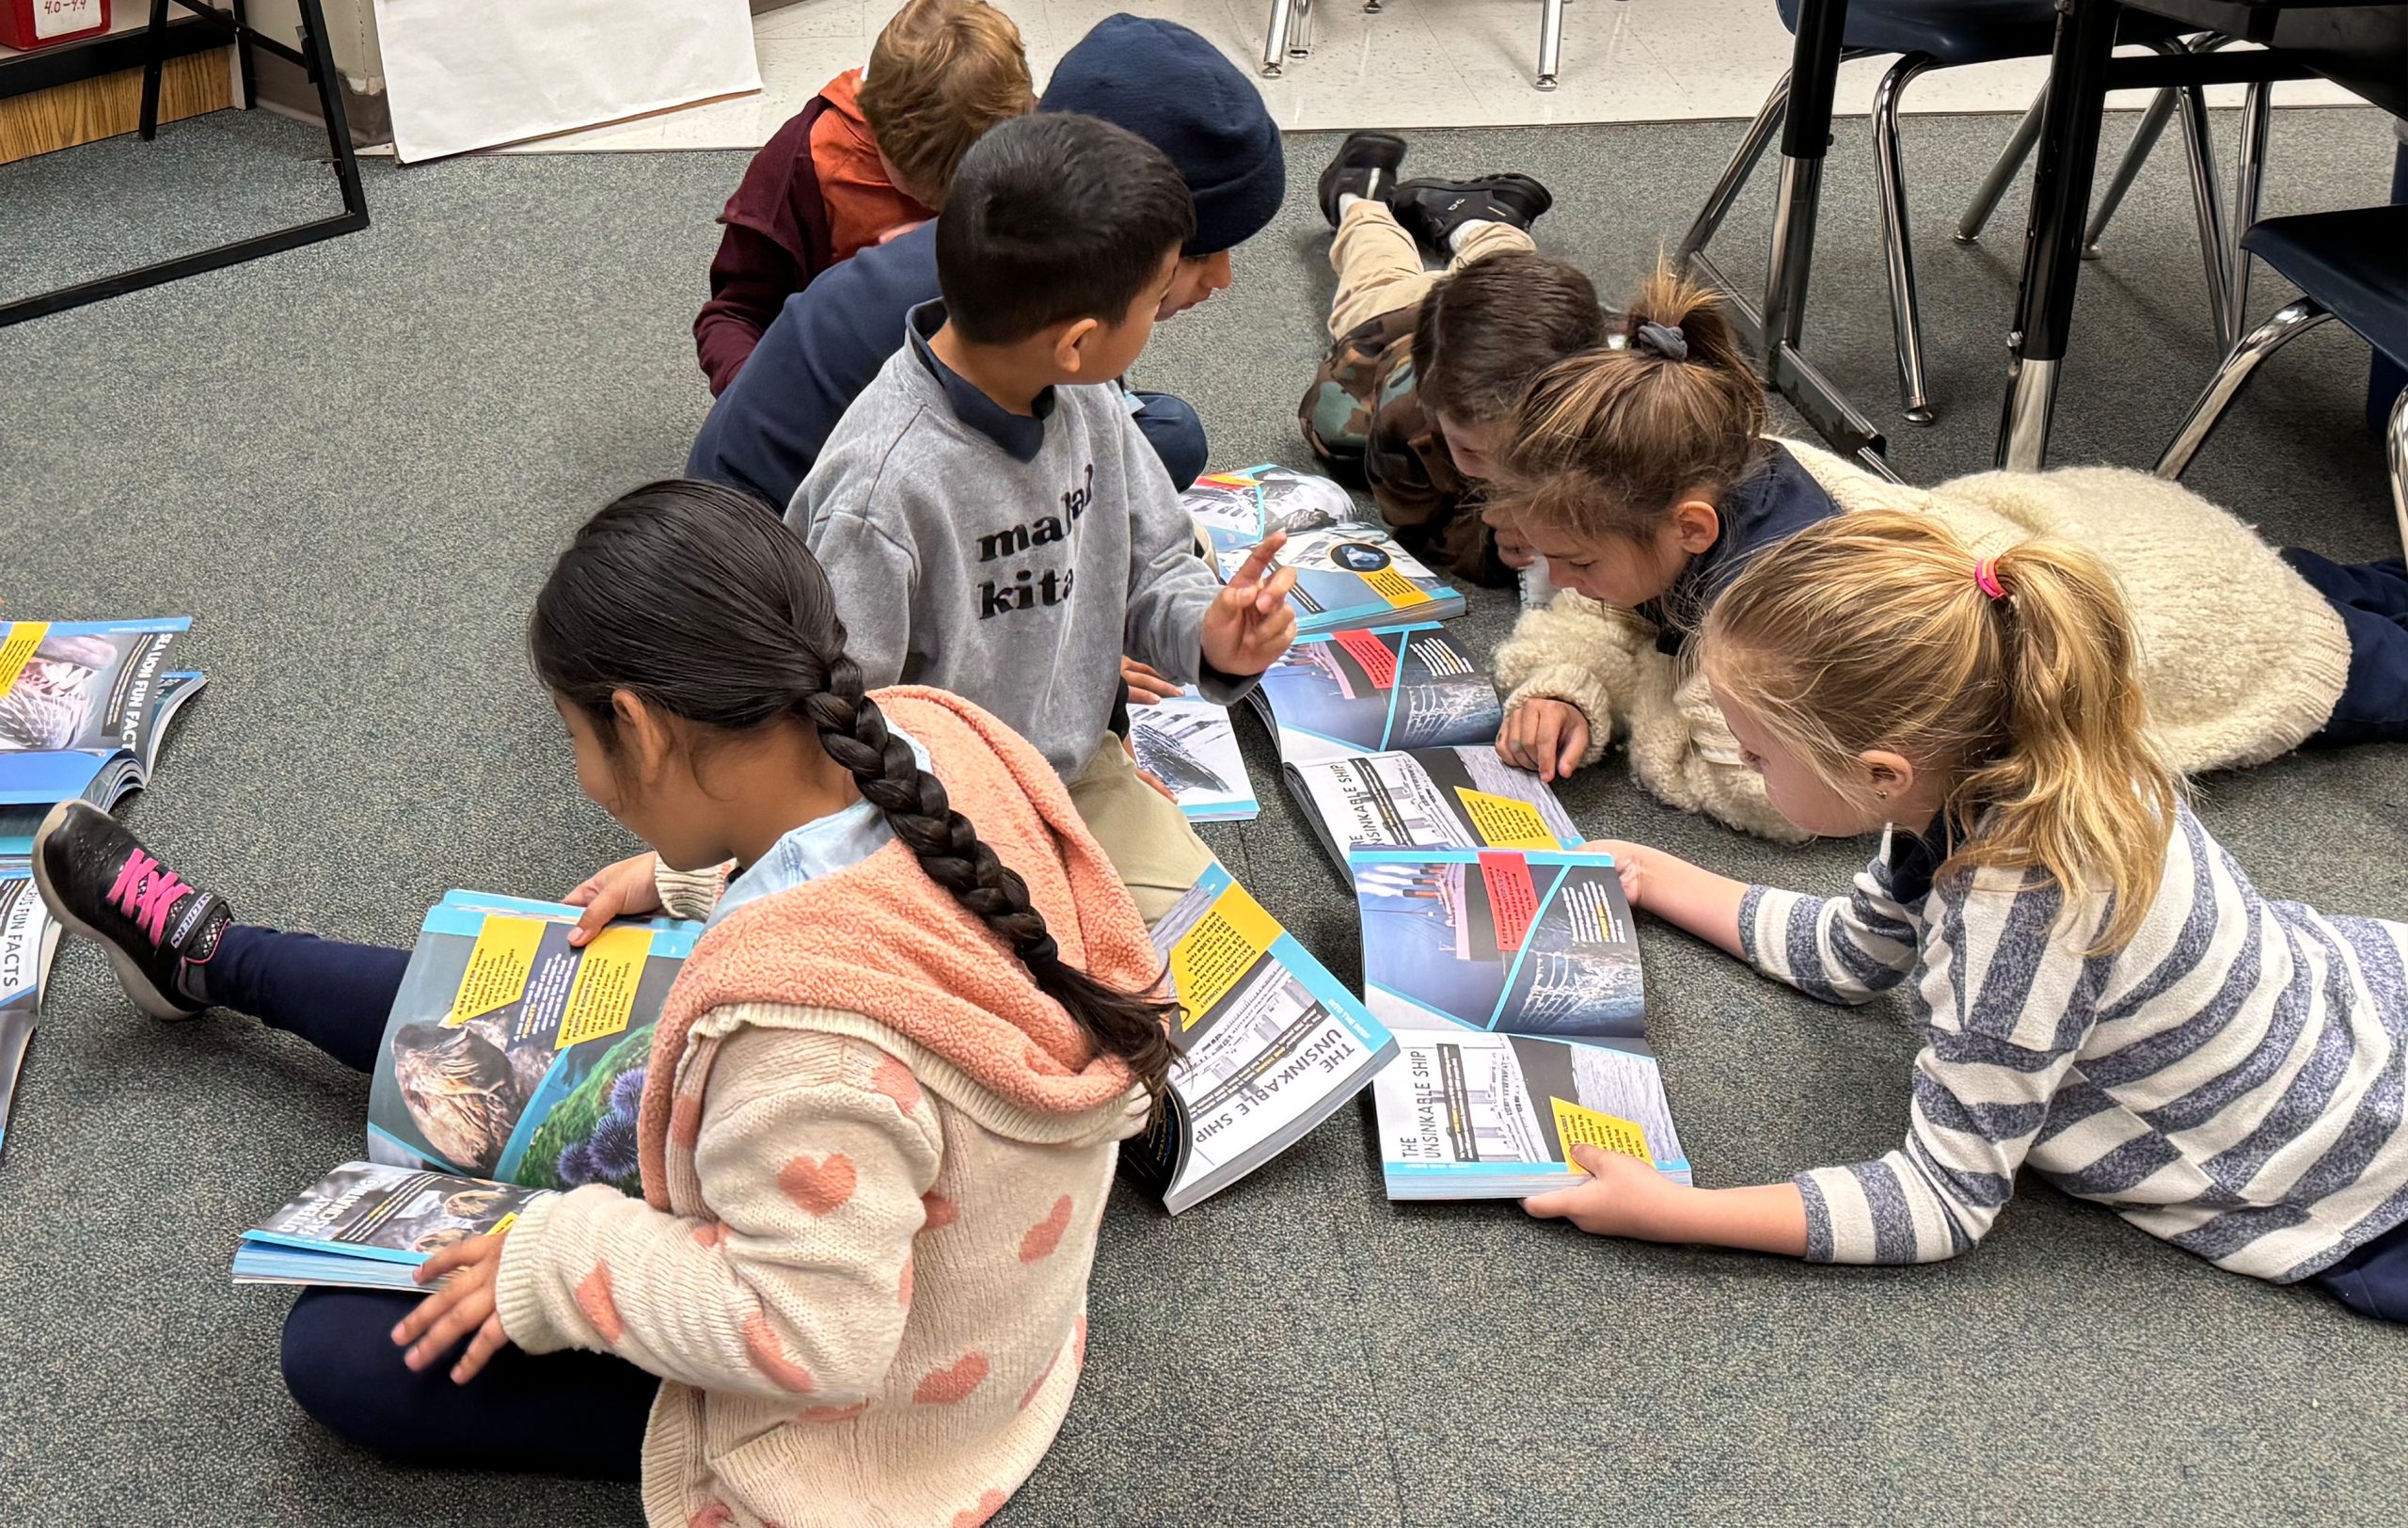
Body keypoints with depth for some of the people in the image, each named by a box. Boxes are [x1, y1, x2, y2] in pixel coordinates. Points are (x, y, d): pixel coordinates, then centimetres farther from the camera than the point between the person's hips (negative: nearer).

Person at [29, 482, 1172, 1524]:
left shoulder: (799, 1026, -45)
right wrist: (695, 875, 8)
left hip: (859, 1416, -7)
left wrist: (560, 1262, -23)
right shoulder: (935, 739, -20)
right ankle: (202, 955, 46)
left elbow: (808, 1337, -34)